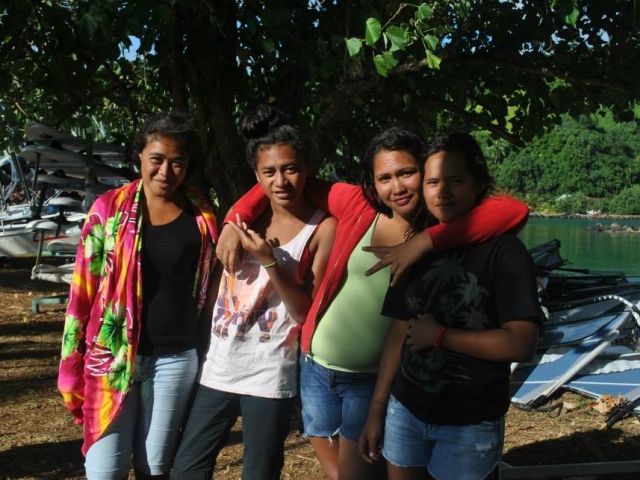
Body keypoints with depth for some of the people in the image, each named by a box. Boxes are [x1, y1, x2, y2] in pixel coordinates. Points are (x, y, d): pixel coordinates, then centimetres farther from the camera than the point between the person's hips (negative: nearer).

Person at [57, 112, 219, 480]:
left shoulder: (202, 217, 1)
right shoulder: (110, 208, -4)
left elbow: (213, 286, 9)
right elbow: (83, 290, -1)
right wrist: (72, 369, -1)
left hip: (176, 360, 1)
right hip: (113, 356, -1)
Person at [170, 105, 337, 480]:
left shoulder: (323, 228, -9)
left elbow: (310, 315, -12)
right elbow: (218, 277, 14)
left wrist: (270, 261, -21)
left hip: (270, 376, -4)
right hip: (219, 367, 5)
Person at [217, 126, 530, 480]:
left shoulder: (440, 227, -10)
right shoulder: (357, 204, -5)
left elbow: (515, 211, -27)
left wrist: (427, 241, -33)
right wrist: (236, 219, -5)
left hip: (373, 379, -3)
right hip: (316, 366, 3)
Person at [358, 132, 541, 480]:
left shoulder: (504, 251, -12)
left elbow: (520, 345, -21)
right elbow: (400, 333, 7)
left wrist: (439, 335, -14)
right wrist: (376, 410, 7)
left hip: (470, 426, -4)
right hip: (405, 411, 5)